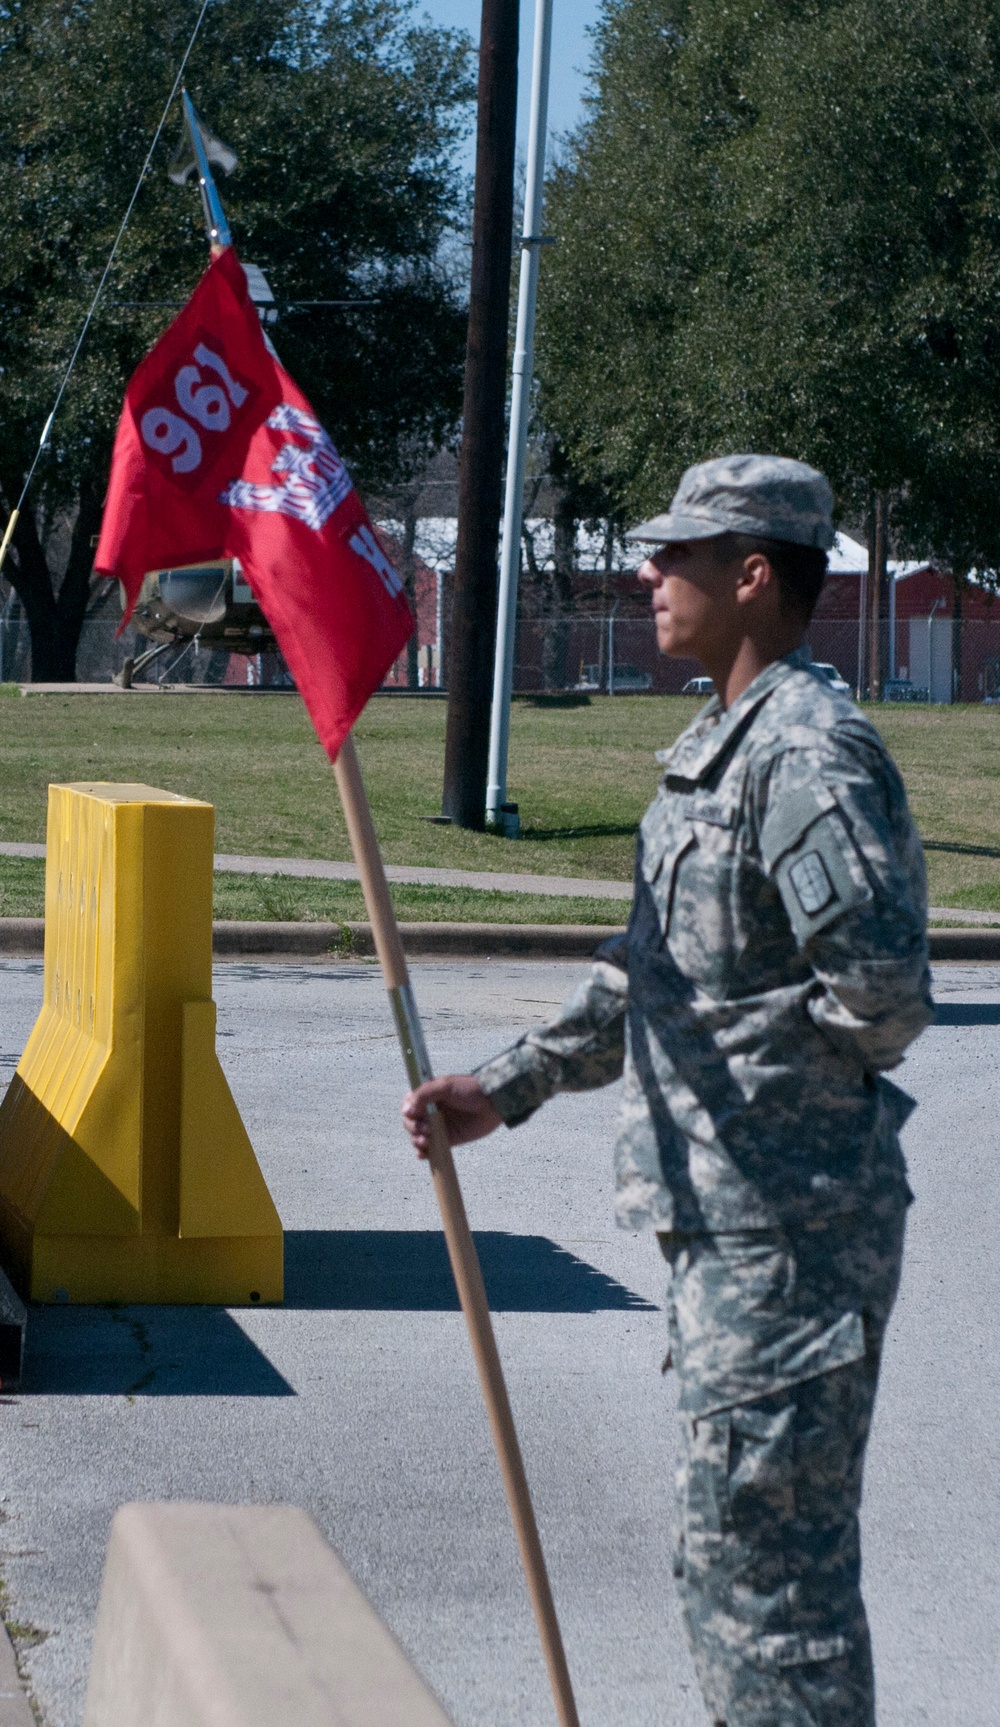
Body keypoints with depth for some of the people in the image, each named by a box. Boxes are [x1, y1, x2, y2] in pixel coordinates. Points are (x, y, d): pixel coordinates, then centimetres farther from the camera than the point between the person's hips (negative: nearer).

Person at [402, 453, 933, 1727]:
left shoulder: (810, 752, -19)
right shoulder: (718, 744, 14)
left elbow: (881, 995, -26)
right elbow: (641, 973, 21)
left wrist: (734, 1053, -9)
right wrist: (506, 1087, 12)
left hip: (788, 1227, -11)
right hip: (723, 1217, 11)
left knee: (766, 1551, -5)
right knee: (724, 1544, 20)